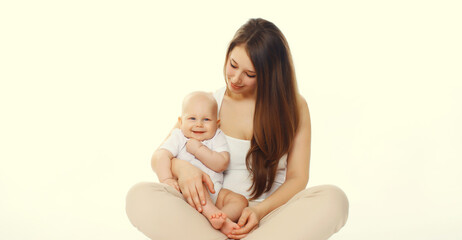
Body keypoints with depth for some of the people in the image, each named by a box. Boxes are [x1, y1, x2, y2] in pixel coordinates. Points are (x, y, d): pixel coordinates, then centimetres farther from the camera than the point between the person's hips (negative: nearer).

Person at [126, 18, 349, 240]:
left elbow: (297, 177, 2)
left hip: (270, 213, 0)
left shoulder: (294, 107, 6)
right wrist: (181, 167, -17)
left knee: (333, 199, -32)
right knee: (140, 196, -26)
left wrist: (259, 210, -17)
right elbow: (158, 157, 8)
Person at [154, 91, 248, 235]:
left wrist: (199, 149, -18)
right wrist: (166, 179, -35)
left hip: (214, 192, 4)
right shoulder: (178, 137, 1)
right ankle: (211, 212, -45)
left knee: (240, 200, -15)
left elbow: (222, 164, -10)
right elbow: (162, 156, -15)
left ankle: (222, 219, -43)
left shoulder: (217, 138, 4)